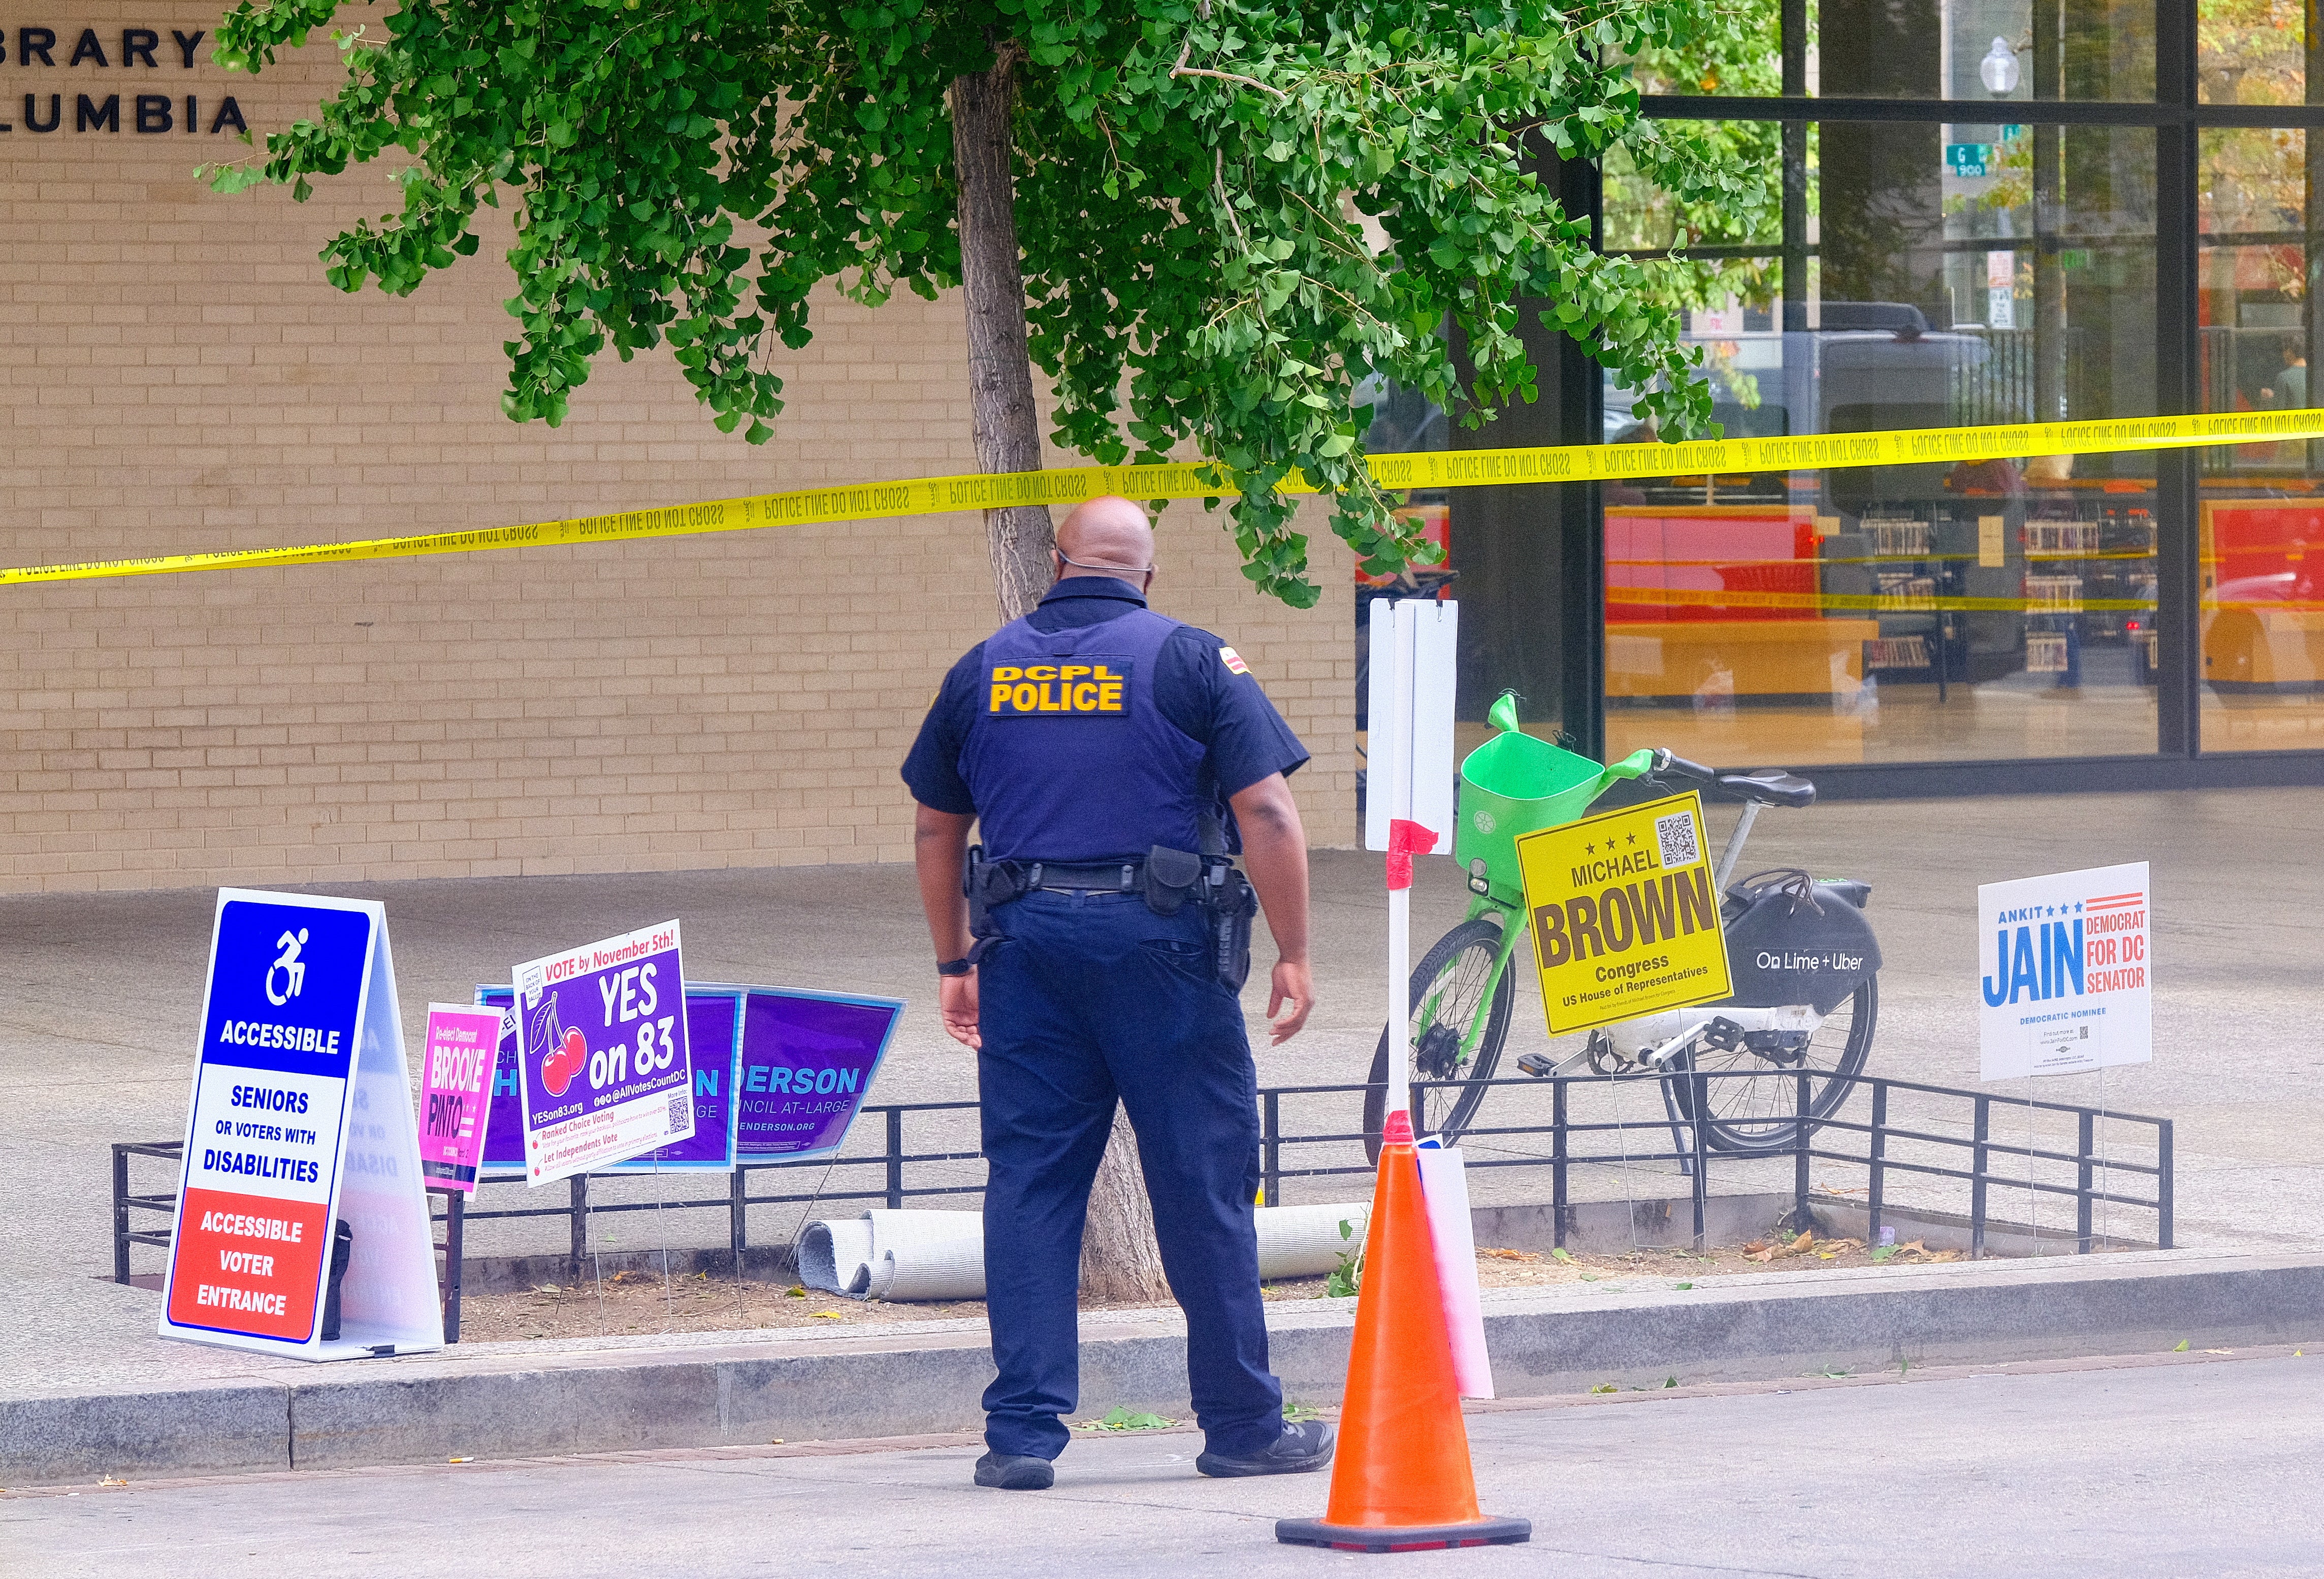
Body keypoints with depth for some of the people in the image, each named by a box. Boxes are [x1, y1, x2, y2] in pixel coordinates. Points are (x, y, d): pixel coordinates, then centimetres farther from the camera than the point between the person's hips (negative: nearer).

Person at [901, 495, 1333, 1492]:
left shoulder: (983, 672, 10)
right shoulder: (1190, 662, 0)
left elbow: (935, 828, 16)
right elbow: (1266, 811, -7)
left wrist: (954, 962, 25)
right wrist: (1294, 955, -1)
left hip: (1026, 943, 3)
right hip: (1160, 944, -3)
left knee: (1029, 1184, 5)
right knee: (1203, 1185, 3)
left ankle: (1023, 1432, 0)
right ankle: (1243, 1427, 8)